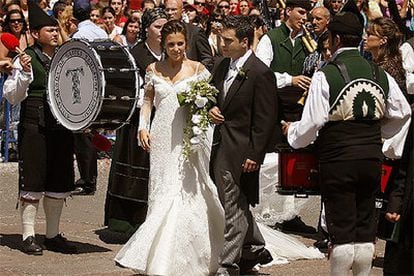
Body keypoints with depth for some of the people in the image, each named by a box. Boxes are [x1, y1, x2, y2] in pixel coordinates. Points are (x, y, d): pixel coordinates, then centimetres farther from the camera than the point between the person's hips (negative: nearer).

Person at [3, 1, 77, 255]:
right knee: (33, 182, -2)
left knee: (59, 183, 10)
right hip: (34, 130, -6)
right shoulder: (26, 60, -6)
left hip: (62, 130, 6)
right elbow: (12, 97, -10)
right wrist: (23, 74, -23)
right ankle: (29, 236, 5)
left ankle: (53, 236, 20)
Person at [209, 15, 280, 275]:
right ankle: (255, 249, 34)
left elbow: (265, 119, -15)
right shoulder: (223, 66, 9)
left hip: (241, 149, -8)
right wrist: (212, 109, 0)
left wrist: (255, 155, -17)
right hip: (221, 145, 8)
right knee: (237, 204, 19)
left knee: (234, 207, -3)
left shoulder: (261, 73, -15)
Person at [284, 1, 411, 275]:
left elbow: (312, 123, -11)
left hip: (338, 160, -4)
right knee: (365, 226, 12)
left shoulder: (326, 76, -12)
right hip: (372, 159, 5)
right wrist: (389, 144, 24)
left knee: (342, 228, 2)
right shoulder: (381, 75, 4)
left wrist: (292, 130, 9)